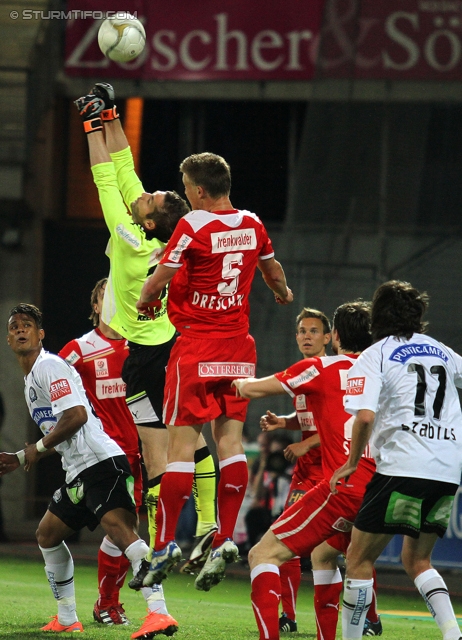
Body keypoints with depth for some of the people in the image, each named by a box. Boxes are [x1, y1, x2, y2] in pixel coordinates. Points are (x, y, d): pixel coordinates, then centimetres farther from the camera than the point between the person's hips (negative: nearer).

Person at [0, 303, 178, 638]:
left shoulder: (49, 366, -5)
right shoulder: (30, 381, 26)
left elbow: (76, 415, -17)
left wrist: (38, 448, -7)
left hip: (101, 462, -11)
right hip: (78, 472, 11)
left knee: (121, 531, -27)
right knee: (47, 534, 20)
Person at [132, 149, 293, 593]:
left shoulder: (193, 225, -12)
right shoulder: (252, 224, 7)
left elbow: (160, 278, -11)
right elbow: (272, 268, 26)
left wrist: (144, 302, 11)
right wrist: (282, 293, 48)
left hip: (197, 343, -5)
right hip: (238, 344, 6)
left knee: (181, 442, -5)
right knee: (230, 439, 4)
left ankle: (165, 544, -5)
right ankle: (225, 539, -2)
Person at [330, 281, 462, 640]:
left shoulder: (374, 357, 2)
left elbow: (365, 416, -12)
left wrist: (352, 463, 0)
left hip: (403, 469, -6)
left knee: (359, 558, 4)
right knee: (417, 559, 19)